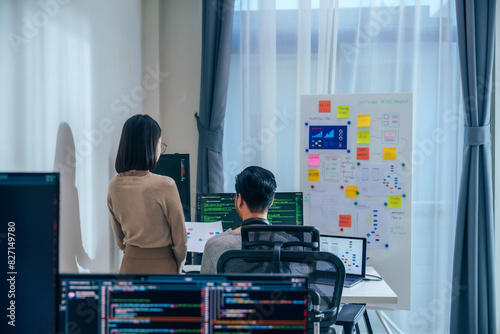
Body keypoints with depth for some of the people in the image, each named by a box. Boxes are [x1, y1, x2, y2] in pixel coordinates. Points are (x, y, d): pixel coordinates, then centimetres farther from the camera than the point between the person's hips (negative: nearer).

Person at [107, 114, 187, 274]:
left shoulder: (114, 185, -5)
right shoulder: (165, 185, -21)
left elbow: (119, 239, 9)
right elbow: (180, 238, -11)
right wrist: (178, 267, 7)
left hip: (129, 264, 5)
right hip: (161, 266, -5)